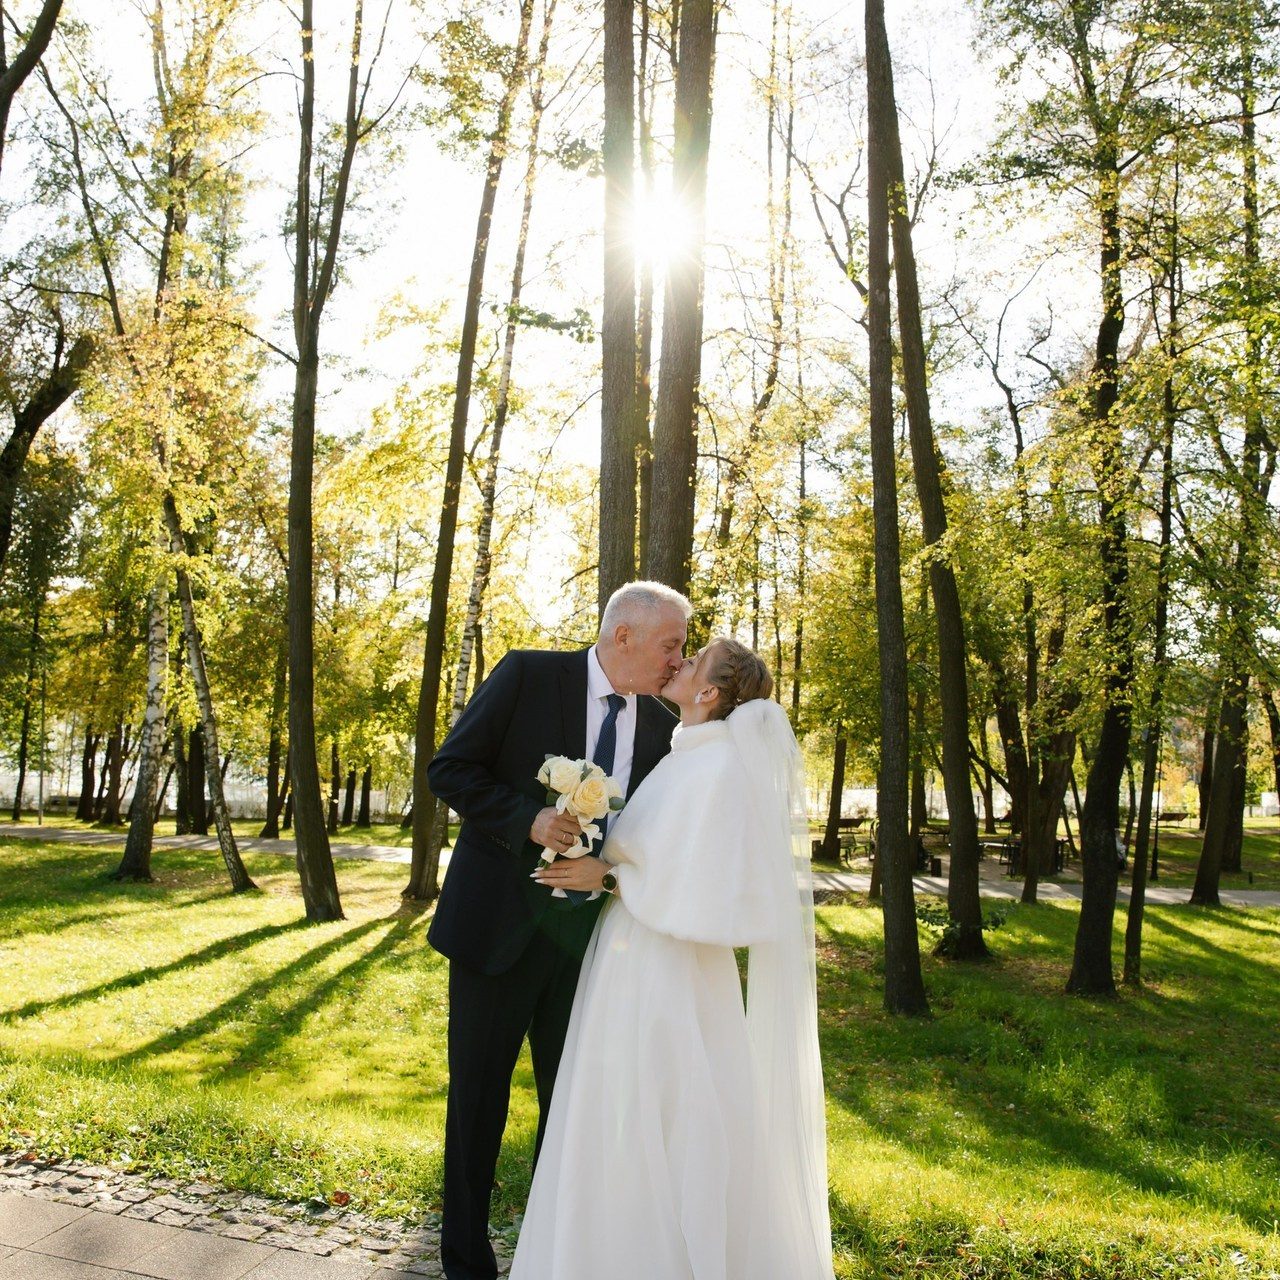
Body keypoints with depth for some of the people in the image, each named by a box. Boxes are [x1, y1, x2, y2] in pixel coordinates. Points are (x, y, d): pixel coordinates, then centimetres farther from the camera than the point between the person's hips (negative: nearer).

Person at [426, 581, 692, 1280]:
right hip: (499, 924, -3)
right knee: (478, 1096, 9)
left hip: (588, 933, 4)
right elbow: (448, 769, -9)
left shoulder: (660, 728, 2)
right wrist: (529, 819, -23)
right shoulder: (527, 675, -10)